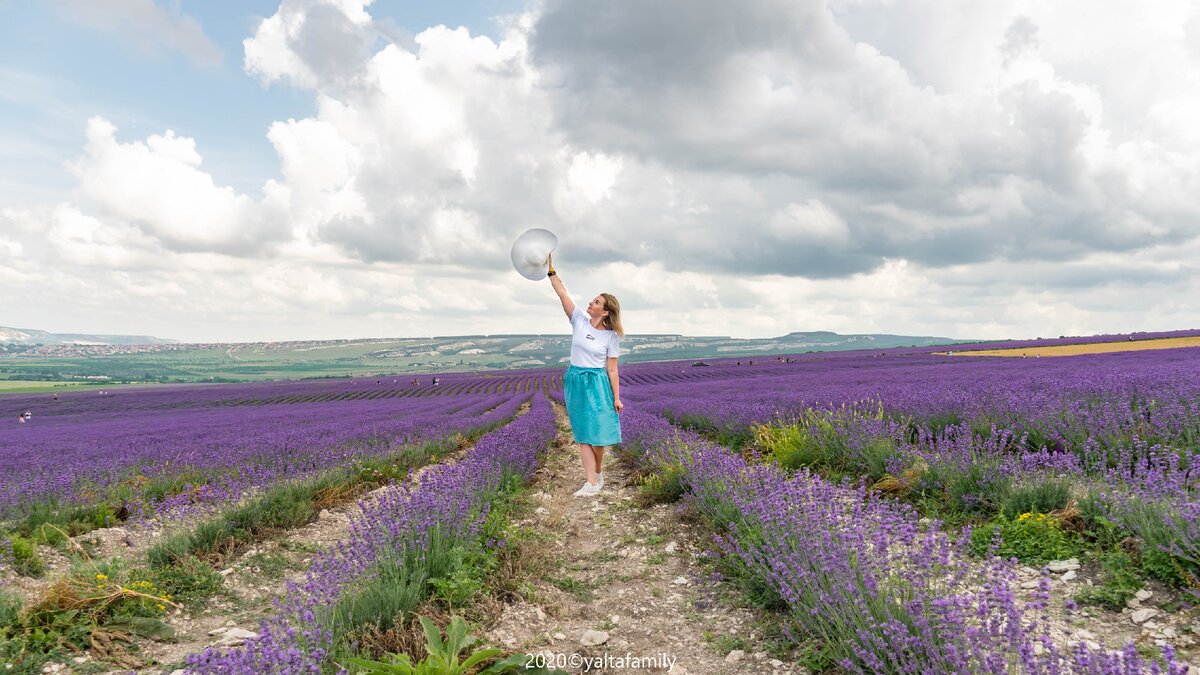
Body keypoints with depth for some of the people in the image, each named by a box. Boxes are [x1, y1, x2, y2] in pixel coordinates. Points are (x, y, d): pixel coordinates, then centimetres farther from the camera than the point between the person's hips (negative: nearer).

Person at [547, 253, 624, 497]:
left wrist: (616, 397, -6)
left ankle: (598, 471, 26)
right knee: (583, 434, 1)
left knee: (597, 434, -1)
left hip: (597, 383, -2)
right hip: (575, 381, 3)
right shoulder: (579, 320, 1)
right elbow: (562, 293, -5)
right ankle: (591, 483, 1)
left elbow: (612, 369, -3)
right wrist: (550, 269, -13)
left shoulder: (611, 336, -4)